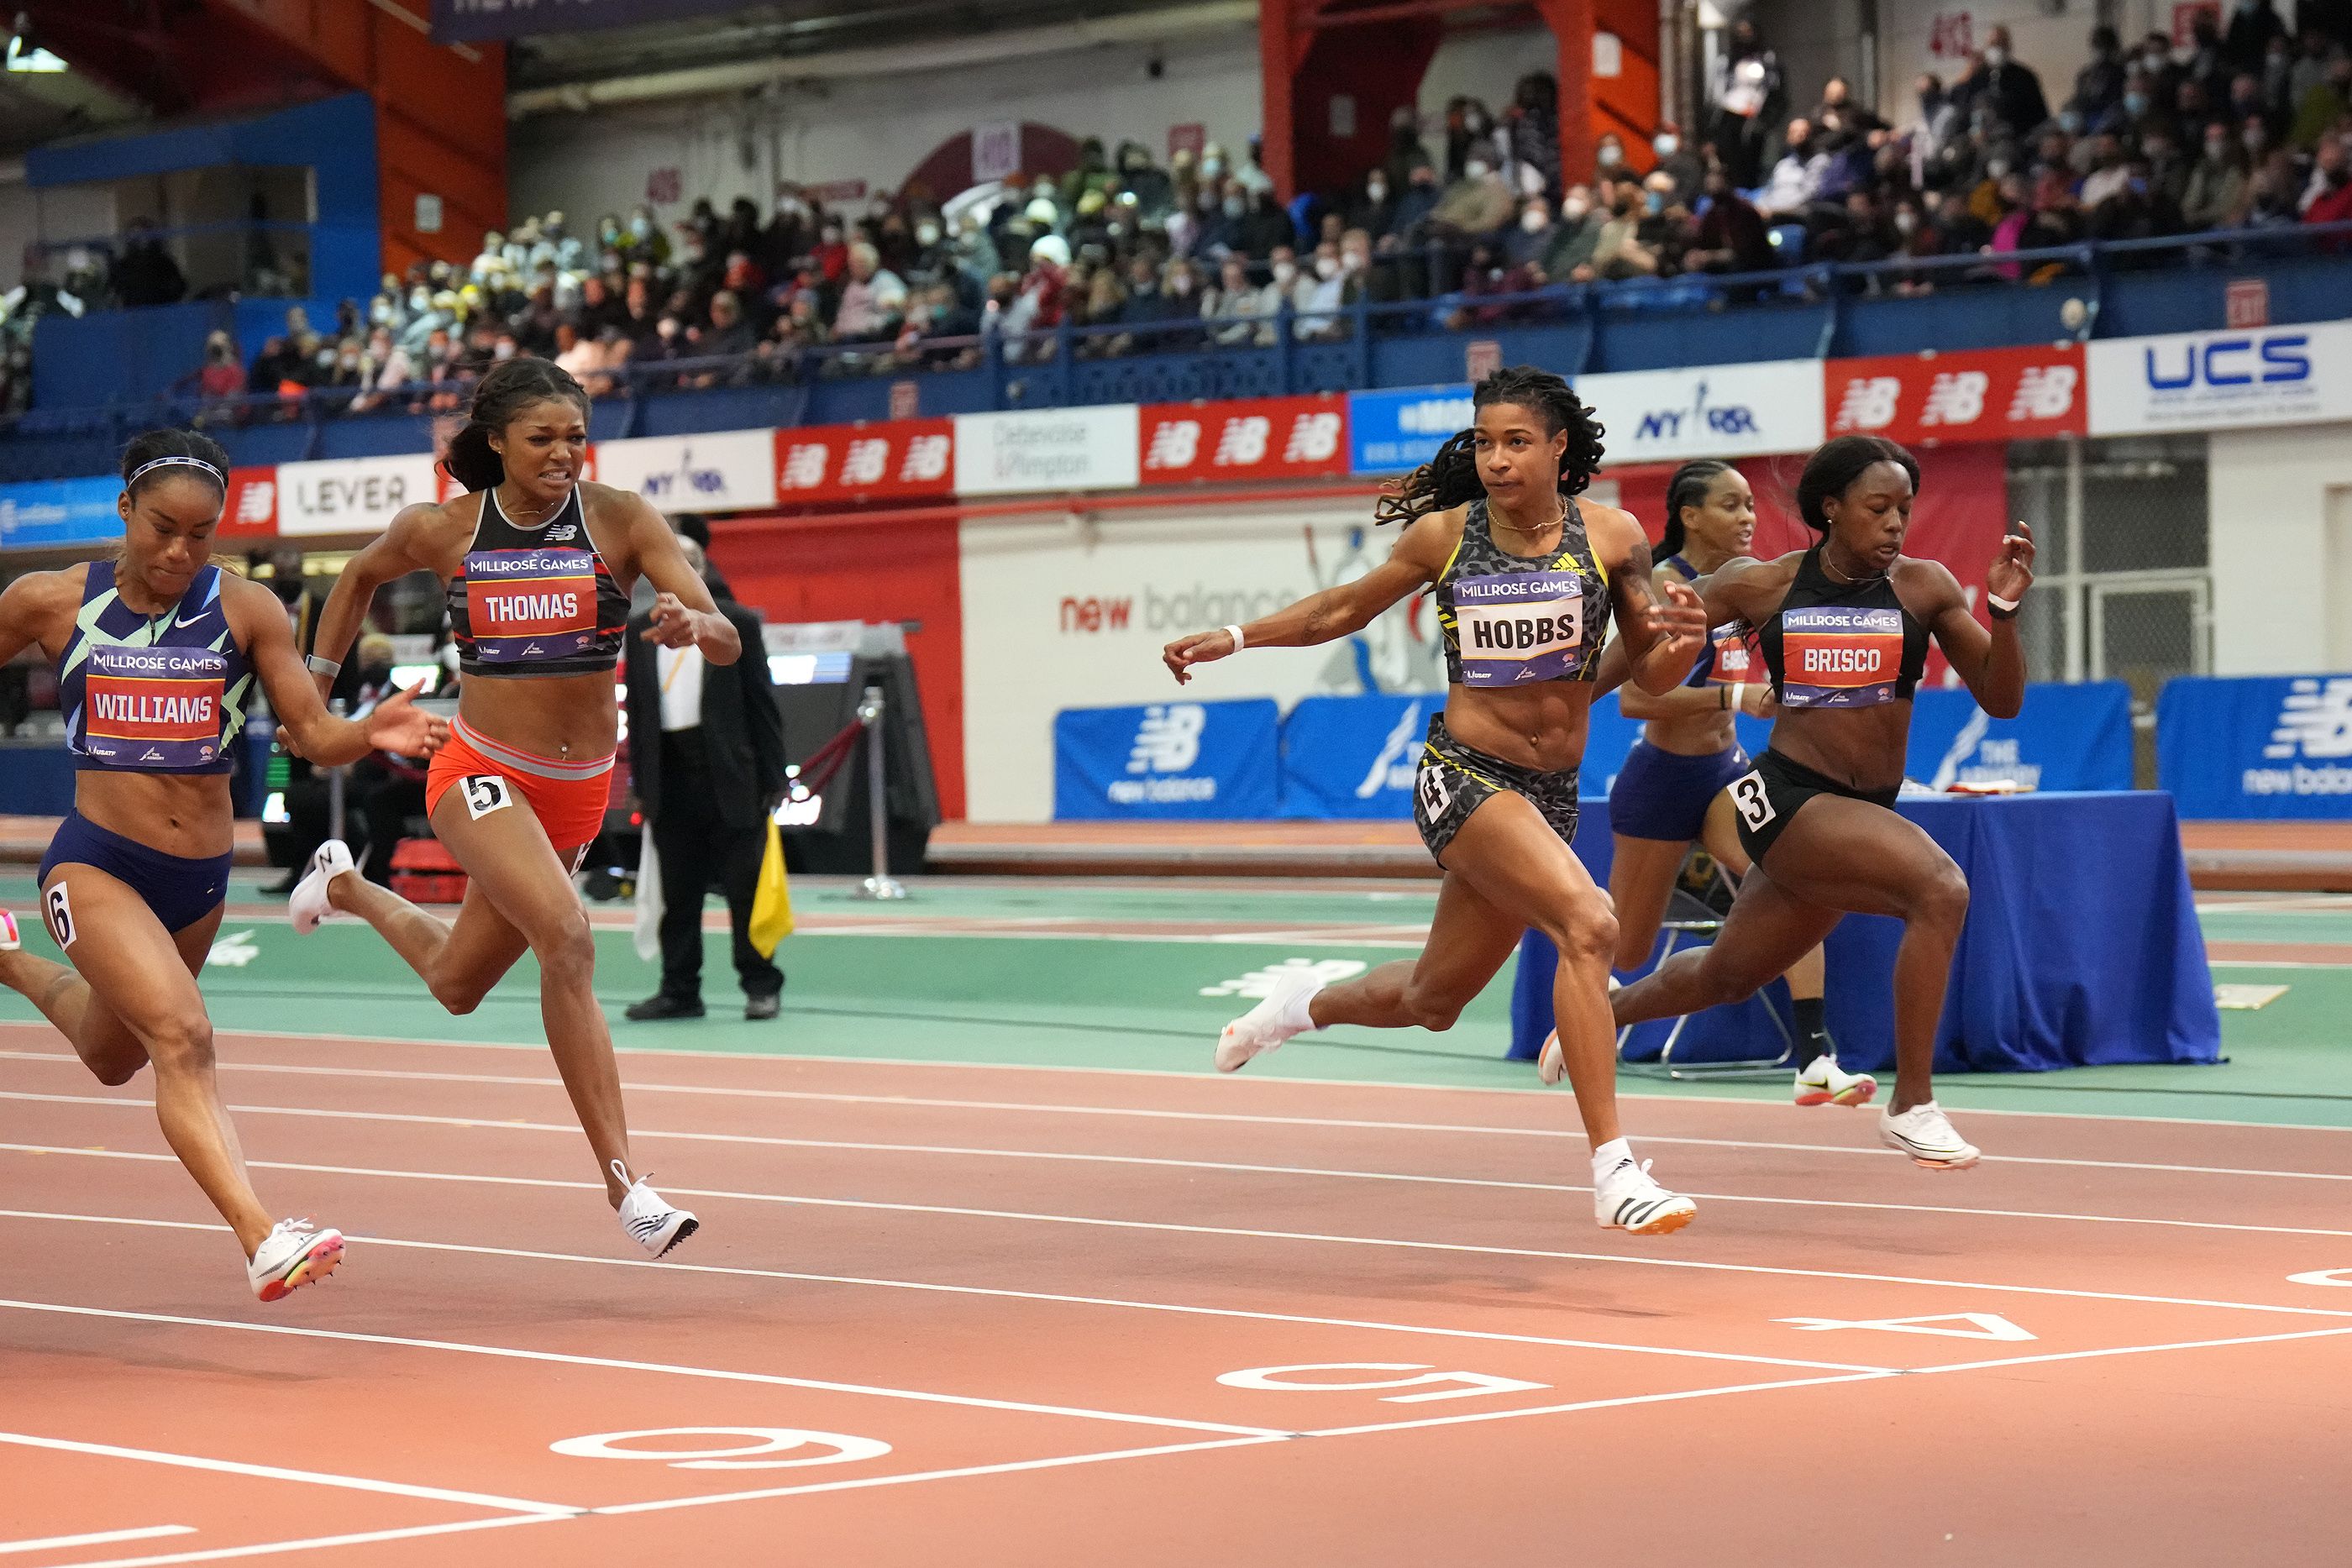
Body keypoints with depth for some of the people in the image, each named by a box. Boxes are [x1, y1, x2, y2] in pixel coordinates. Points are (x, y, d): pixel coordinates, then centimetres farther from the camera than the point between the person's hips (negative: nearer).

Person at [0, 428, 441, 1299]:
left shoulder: (246, 610, -4)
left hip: (200, 876, 4)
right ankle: (262, 1238, -35)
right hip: (96, 863, -4)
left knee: (113, 1055, 26)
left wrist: (371, 733, -28)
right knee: (182, 1035, -25)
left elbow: (312, 733, -6)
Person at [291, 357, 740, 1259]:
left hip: (578, 787, 3)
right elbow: (361, 576, 17)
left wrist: (693, 623, -38)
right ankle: (623, 1179, -26)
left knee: (456, 986, 18)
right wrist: (314, 685, 17)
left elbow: (728, 643, -16)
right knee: (567, 938, -28)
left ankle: (346, 888, 50)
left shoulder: (620, 521, -8)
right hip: (479, 771, -3)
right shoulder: (441, 531, -6)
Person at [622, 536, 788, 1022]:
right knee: (678, 891, 5)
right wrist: (639, 780, 7)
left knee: (745, 883, -1)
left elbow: (762, 702, 0)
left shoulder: (735, 623, 1)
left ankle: (761, 986, 7)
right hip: (669, 774, 3)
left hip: (728, 773, -3)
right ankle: (680, 990, 11)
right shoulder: (641, 631, 11)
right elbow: (635, 708, 13)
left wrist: (772, 777, -4)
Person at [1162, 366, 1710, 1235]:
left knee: (1433, 1000, 19)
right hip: (1465, 776, -4)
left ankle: (1307, 1004, 52)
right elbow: (1344, 609, 13)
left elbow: (1652, 674, 3)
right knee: (1588, 923, -29)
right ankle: (1613, 1173, -29)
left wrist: (1681, 640, -19)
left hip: (1552, 794, 4)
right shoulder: (1443, 535, -4)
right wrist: (1233, 637, 6)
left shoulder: (1611, 537, -2)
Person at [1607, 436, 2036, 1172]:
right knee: (1940, 887, -27)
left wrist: (2003, 610, -17)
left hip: (1865, 810, 5)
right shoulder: (1762, 585, -5)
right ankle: (1911, 1107, -19)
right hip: (1785, 799, -5)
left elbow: (2001, 700, -2)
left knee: (1725, 975, 21)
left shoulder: (1924, 587, 0)